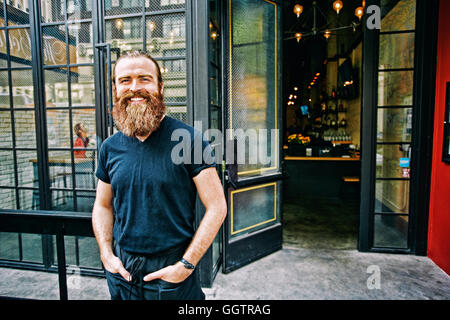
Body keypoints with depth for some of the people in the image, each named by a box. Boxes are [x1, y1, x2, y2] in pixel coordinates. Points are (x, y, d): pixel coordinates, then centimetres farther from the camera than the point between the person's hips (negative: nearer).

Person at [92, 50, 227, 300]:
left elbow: (216, 207, -14)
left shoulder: (188, 139, -14)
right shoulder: (110, 147, 1)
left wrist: (186, 264, -15)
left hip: (172, 271, -4)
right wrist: (107, 255, -1)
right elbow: (102, 206, 11)